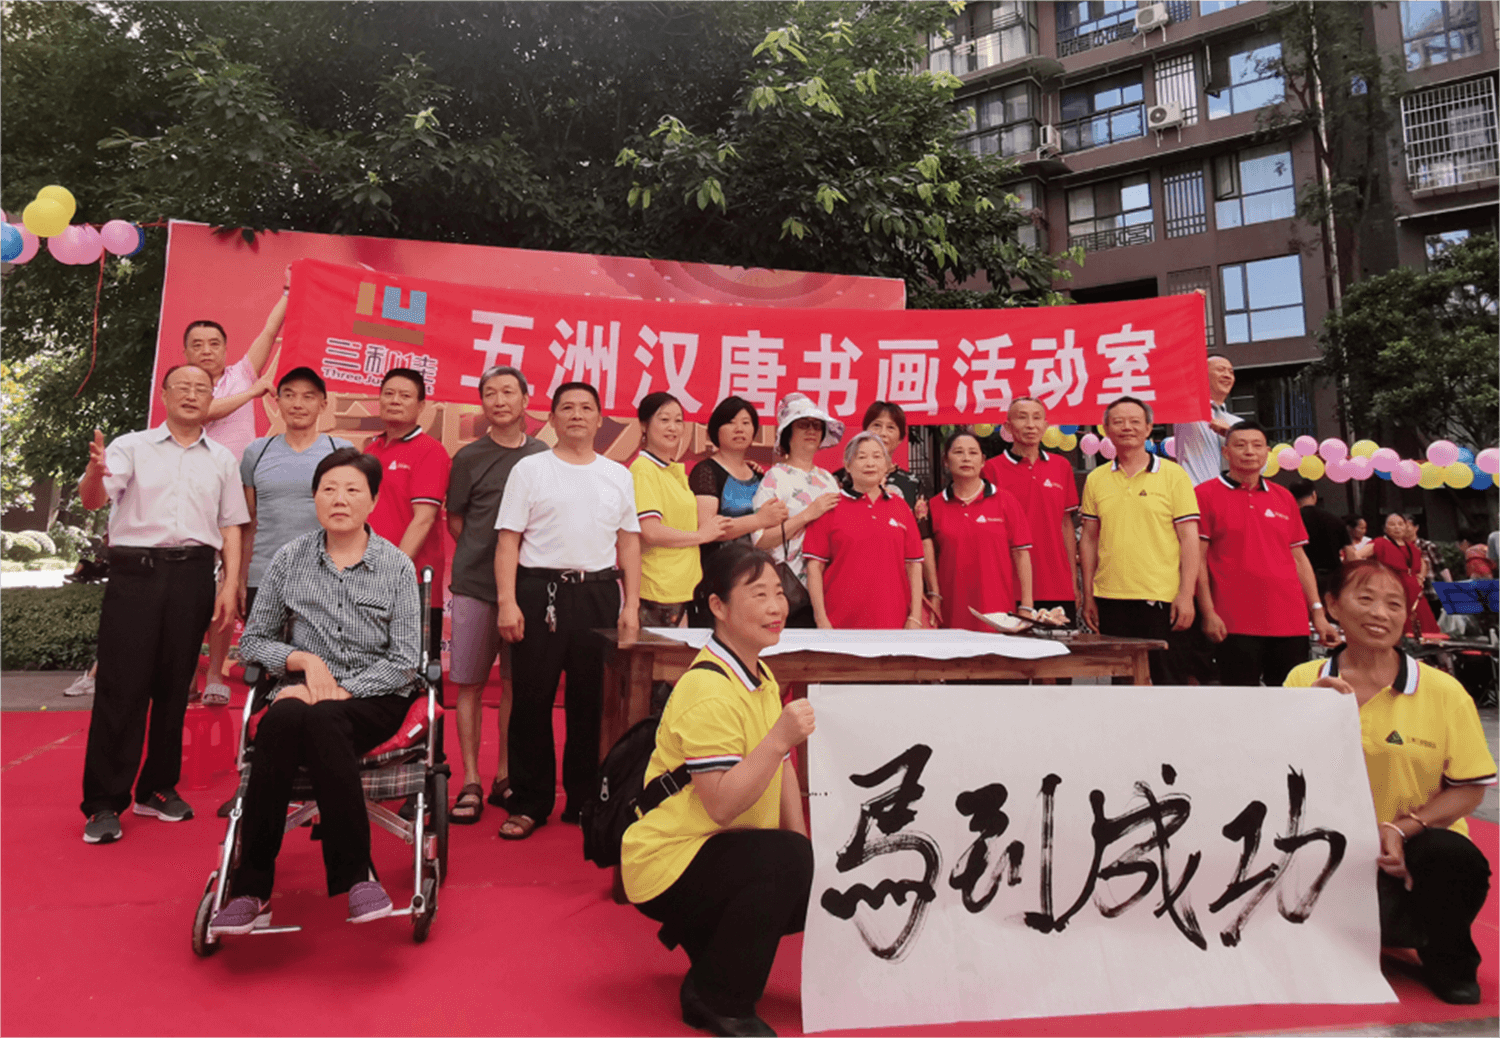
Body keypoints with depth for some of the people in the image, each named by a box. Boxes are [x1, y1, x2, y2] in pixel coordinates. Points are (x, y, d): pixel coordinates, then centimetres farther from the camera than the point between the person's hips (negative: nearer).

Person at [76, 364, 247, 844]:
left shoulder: (221, 459, 13)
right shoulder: (132, 446, 7)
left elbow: (231, 526, 12)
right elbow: (92, 499, -7)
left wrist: (230, 585, 3)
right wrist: (95, 472, -30)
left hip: (193, 574, 2)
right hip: (134, 571, -2)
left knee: (174, 684, 7)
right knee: (121, 686, -3)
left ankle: (158, 787, 19)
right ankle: (104, 802, 4)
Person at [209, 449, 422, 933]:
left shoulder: (396, 565, 2)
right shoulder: (290, 559, 9)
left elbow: (405, 660, -3)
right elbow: (253, 642, 13)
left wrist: (340, 691, -14)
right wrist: (305, 660, -6)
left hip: (374, 698, -2)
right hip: (302, 693, 2)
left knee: (319, 719, -35)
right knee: (280, 721, -33)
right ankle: (251, 885, -24)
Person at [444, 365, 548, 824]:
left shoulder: (544, 456, 7)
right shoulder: (469, 457, 3)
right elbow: (455, 520, 8)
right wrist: (482, 558, 4)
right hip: (475, 583, -1)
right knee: (469, 682, 2)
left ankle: (505, 776, 20)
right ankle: (471, 781, 11)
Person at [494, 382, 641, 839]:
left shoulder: (618, 476, 13)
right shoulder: (530, 469, 5)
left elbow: (629, 543, 14)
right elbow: (508, 539, 1)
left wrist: (631, 604, 7)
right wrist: (506, 601, -9)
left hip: (599, 593, 2)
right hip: (540, 591, -2)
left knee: (593, 701, 7)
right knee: (532, 700, 1)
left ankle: (585, 800, 20)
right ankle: (528, 804, 14)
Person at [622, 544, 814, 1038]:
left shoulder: (761, 676, 9)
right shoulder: (709, 690, -23)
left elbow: (781, 770, 10)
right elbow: (722, 806, -27)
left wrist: (803, 842, -3)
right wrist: (780, 738, -34)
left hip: (718, 851, 9)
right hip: (668, 863, -9)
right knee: (787, 861, -30)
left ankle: (701, 935, 21)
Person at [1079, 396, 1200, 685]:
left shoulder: (1173, 475, 1)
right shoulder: (1095, 479, 9)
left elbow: (1189, 537, -2)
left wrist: (1186, 595, -9)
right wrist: (1088, 596, 7)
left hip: (1161, 598, -3)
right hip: (1109, 598, 3)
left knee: (1168, 677, 3)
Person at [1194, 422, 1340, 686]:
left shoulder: (1284, 497, 16)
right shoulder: (1205, 494, 1)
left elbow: (1299, 558, 17)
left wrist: (1318, 613, 11)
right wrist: (1208, 613, -10)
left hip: (1291, 622, 5)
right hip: (1235, 623, -4)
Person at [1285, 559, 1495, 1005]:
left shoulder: (1444, 691, -7)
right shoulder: (1305, 681, -3)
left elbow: (1469, 787, -3)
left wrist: (1403, 827, -18)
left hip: (1416, 851, -1)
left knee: (1454, 857, -34)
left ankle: (1449, 960, 0)